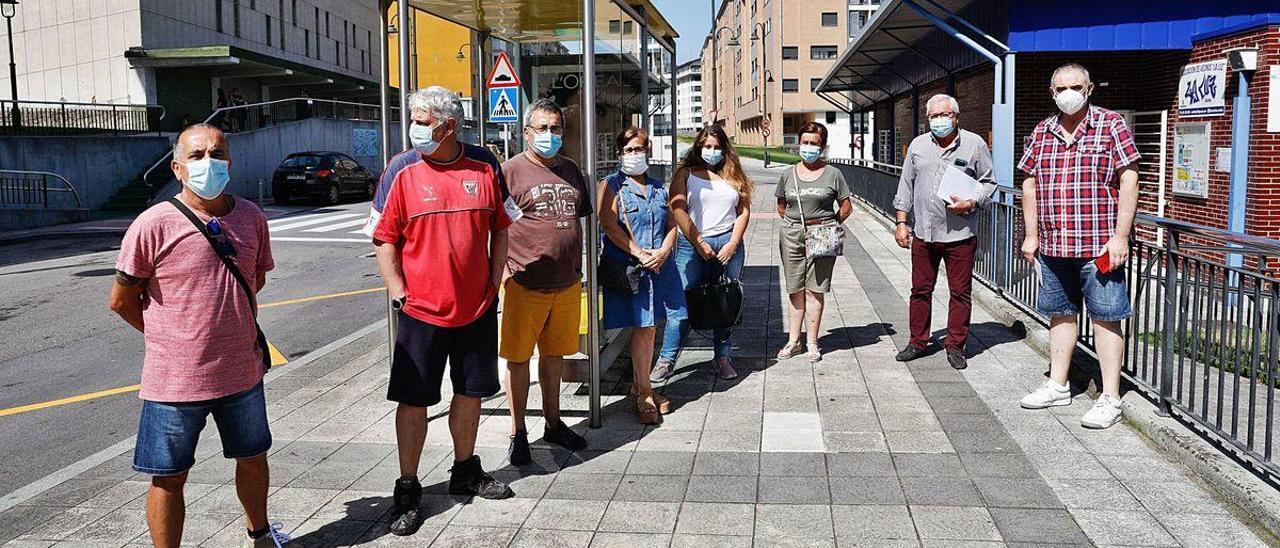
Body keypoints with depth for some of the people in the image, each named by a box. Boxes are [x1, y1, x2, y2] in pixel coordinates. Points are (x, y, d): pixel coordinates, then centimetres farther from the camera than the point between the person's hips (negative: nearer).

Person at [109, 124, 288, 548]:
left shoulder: (251, 217, -1)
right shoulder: (154, 224, -14)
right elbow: (122, 300, -6)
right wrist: (169, 338, 2)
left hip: (242, 371, 5)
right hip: (176, 380, -5)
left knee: (253, 459, 22)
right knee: (168, 478, 8)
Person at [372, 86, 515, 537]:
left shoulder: (483, 174, 2)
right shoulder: (406, 178, -3)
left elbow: (500, 231, 11)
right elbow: (385, 240, -1)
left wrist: (494, 283, 5)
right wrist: (398, 294, -8)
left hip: (476, 310, 3)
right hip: (421, 311, -2)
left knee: (470, 394, 14)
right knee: (413, 399, 2)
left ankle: (465, 471, 33)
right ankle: (408, 490, 13)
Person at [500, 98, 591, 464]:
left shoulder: (571, 171, 14)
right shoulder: (511, 170, -5)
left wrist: (579, 267, 20)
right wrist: (502, 268, -14)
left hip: (567, 283, 6)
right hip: (525, 283, -5)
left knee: (554, 354, 16)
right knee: (518, 358, 3)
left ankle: (553, 423, 31)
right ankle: (518, 433, 15)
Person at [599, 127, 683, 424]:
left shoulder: (658, 188, 16)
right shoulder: (611, 185, -2)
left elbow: (671, 225, 13)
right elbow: (609, 226, -12)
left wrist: (663, 252, -7)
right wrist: (640, 254, -17)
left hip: (660, 266, 5)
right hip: (628, 267, -5)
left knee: (650, 327, 10)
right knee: (642, 328, -4)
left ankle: (640, 386, 22)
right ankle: (644, 392, 6)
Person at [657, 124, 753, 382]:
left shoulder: (733, 175, 13)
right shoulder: (685, 173, 5)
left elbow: (744, 211, 8)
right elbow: (678, 209, -6)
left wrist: (733, 243, -5)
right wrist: (699, 243, -11)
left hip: (729, 243, 3)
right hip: (692, 244, -3)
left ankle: (723, 357, 17)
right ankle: (666, 359, 3)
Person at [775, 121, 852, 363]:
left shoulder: (833, 174, 3)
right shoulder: (788, 175, 9)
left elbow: (846, 208, 7)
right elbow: (781, 207, 18)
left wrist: (829, 225, -2)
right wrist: (795, 223, 5)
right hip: (792, 237, 2)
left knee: (815, 290, -1)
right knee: (795, 291, 6)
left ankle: (812, 343, 6)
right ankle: (793, 341, 13)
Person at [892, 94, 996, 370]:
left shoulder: (975, 145, 2)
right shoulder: (918, 145, 10)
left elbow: (988, 182, 6)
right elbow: (906, 186, 13)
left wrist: (971, 203, -12)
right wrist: (901, 222, 8)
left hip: (961, 234, -2)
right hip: (924, 233, 3)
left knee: (960, 292, 3)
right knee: (920, 290, 9)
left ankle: (955, 345, 14)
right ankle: (918, 342, 22)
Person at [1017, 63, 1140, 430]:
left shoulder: (1111, 125, -3)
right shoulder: (1042, 132, 11)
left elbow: (1128, 182, -8)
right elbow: (1029, 185, 16)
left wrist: (1120, 237, -13)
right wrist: (1031, 235, 11)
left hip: (1099, 246, -5)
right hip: (1052, 246, 5)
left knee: (1105, 318, -1)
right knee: (1060, 314, 14)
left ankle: (1110, 399, 6)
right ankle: (1058, 386, 27)